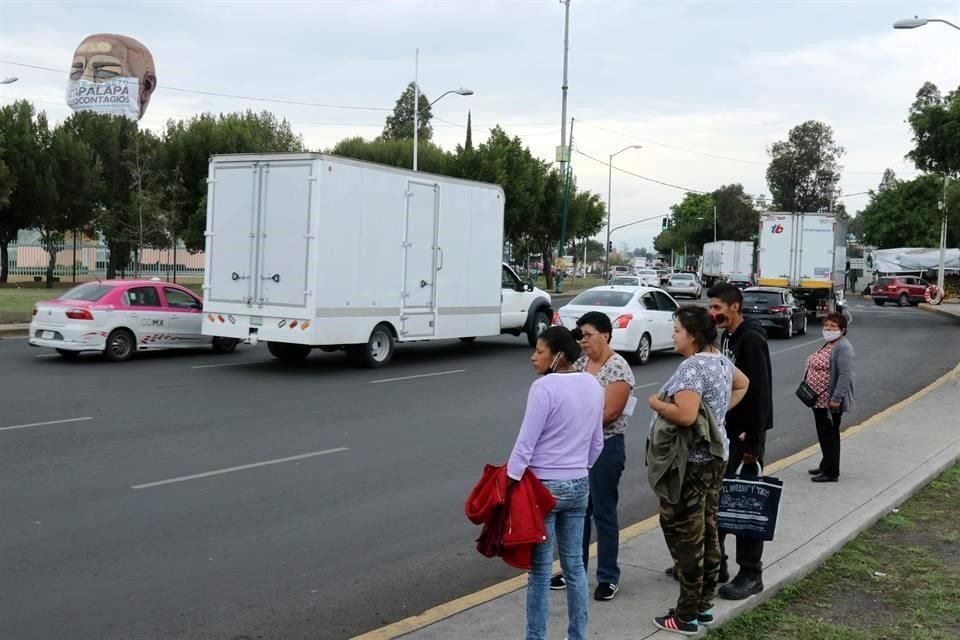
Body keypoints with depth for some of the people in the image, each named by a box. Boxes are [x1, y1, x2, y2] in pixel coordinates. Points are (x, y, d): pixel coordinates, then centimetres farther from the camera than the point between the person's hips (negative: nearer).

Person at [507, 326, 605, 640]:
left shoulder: (545, 387, -17)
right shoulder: (593, 386, 6)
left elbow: (525, 444, -17)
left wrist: (509, 482, -11)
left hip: (543, 486, -7)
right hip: (579, 485, 7)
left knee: (540, 569, 1)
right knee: (574, 564, 14)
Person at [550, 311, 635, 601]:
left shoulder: (617, 368, -14)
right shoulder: (580, 363, 9)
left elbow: (609, 413, -19)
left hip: (605, 447, -7)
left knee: (603, 512, 1)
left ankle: (608, 578, 13)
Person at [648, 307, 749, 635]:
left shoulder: (691, 367, -21)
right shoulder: (721, 360, 9)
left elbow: (685, 416, -32)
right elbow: (742, 384, 29)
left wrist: (655, 403, -15)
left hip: (689, 462, -10)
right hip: (715, 455, 10)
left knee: (686, 537, -2)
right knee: (708, 532, 15)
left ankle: (687, 616, 4)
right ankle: (705, 605, 24)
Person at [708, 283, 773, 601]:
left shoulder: (751, 339, -17)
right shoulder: (726, 337, 11)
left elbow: (759, 393, -21)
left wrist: (754, 440, -23)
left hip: (746, 433, -9)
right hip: (725, 430, 9)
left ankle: (751, 574, 7)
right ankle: (714, 562, 24)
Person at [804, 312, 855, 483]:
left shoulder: (843, 347, -16)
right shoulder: (828, 345, 14)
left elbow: (845, 375, -24)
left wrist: (837, 398, -26)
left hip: (830, 401, -9)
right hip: (819, 399, 9)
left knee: (830, 435, -1)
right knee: (823, 433, 18)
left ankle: (831, 472, 7)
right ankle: (825, 464, 31)